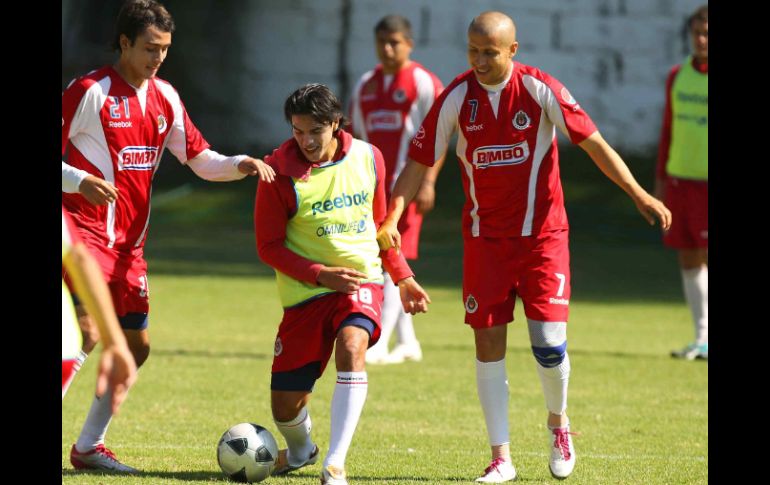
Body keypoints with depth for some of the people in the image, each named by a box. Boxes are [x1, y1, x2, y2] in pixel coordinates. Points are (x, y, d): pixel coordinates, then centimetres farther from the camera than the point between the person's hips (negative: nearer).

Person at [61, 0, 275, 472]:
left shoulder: (165, 98, 10)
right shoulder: (90, 92, -10)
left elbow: (200, 159, 15)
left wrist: (241, 164, -4)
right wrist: (79, 180, -27)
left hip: (130, 242, 8)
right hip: (87, 233, -8)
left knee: (136, 345, 10)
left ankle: (89, 446, 21)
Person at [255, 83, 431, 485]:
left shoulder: (368, 158, -3)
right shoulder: (280, 171, -12)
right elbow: (269, 247, -7)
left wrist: (403, 277, 11)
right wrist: (321, 274, -17)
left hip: (361, 280, 0)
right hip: (305, 292, 0)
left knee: (351, 346, -32)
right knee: (285, 406, 1)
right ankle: (300, 450, 39)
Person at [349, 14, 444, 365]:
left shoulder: (424, 83, -4)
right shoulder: (365, 85, 15)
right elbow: (356, 136, 19)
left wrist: (427, 182, -16)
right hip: (372, 186, 7)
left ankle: (378, 343, -16)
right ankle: (407, 342, 16)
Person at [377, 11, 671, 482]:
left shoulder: (540, 90, -11)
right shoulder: (456, 98, -7)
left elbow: (593, 142, -7)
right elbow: (419, 162, -2)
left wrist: (639, 195, -12)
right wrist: (392, 218, -15)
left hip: (543, 233, -2)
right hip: (486, 237, 2)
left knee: (549, 343, -8)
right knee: (488, 342, -3)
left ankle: (559, 421, 24)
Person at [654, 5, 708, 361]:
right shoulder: (678, 77, 12)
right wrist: (660, 180, 18)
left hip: (708, 183, -5)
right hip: (679, 180, 5)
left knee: (706, 256, -11)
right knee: (689, 258, 6)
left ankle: (706, 342, -4)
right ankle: (702, 337, 12)